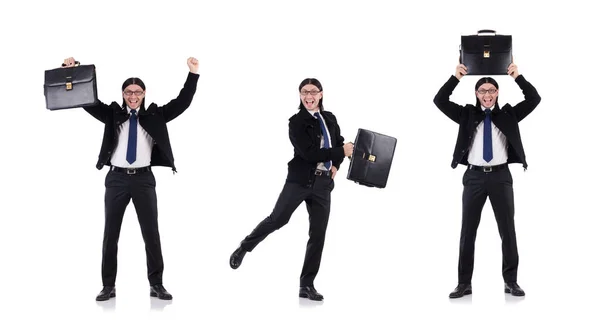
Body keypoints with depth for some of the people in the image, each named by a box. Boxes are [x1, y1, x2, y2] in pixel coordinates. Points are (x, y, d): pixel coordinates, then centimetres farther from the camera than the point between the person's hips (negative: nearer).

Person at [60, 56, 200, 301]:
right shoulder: (112, 114, 6)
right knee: (111, 233, 5)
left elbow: (182, 102, 0)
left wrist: (193, 74, -9)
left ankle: (156, 285, 11)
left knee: (151, 232, 3)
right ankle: (108, 286, 13)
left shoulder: (154, 116, 6)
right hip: (117, 178, 0)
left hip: (144, 179, 0)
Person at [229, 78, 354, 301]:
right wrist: (341, 152, -18)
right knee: (277, 219, -11)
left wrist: (336, 165, 4)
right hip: (300, 179, -5)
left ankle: (307, 285, 10)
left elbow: (340, 143, 24)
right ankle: (244, 248, 15)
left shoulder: (330, 118, 11)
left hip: (323, 183, 5)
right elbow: (309, 154, -16)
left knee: (318, 234, 3)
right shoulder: (297, 121, -5)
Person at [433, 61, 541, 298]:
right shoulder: (467, 114, 8)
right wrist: (456, 77, -6)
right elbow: (439, 101, 0)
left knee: (507, 229, 5)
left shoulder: (508, 114, 8)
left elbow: (534, 99, 1)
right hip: (475, 176, 0)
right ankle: (464, 283, 9)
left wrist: (517, 77, -4)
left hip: (501, 175, 0)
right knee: (468, 230, 3)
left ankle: (510, 281, 14)